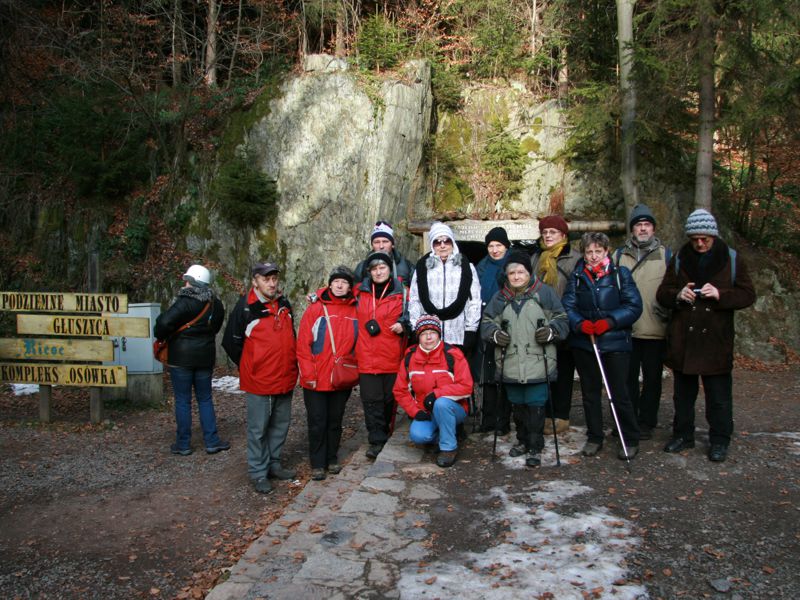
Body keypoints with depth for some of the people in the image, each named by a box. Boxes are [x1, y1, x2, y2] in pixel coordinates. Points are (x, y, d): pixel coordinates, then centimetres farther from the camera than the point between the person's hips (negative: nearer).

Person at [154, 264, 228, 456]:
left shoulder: (186, 302, -18)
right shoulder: (215, 304, 3)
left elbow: (165, 322, -26)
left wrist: (160, 336, -7)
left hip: (181, 358, -5)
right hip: (205, 357, 5)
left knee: (182, 401, 5)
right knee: (205, 399, 14)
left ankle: (183, 444, 13)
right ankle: (212, 441, 15)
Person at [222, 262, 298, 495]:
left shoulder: (285, 305, 8)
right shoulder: (245, 307, -10)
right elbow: (231, 342, -4)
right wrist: (248, 367, 0)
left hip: (285, 379, 6)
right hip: (259, 381, -6)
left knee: (281, 424, 15)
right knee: (258, 429, 3)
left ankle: (274, 464, 31)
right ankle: (258, 473, 15)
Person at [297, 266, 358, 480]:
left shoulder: (354, 312, 3)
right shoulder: (315, 309, -6)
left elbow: (356, 344, 9)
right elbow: (303, 344, -9)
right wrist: (308, 373, -13)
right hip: (316, 380, -3)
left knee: (335, 421, 14)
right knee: (317, 422, 5)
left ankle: (332, 459, 28)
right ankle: (318, 464, 18)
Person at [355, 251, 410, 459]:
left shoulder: (400, 292, 4)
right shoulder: (360, 291, 9)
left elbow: (408, 316, 11)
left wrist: (402, 326, -10)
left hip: (392, 357, 0)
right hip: (367, 357, 1)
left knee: (390, 398, 11)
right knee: (371, 399, -2)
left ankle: (385, 433, 29)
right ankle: (376, 441, 3)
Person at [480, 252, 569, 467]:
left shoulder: (545, 293, 2)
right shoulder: (500, 297, 9)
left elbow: (561, 319, 6)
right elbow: (487, 322, 14)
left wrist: (551, 331, -13)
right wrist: (494, 333, -6)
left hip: (538, 364, -3)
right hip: (510, 365, 3)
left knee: (536, 406, -1)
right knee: (518, 405, 15)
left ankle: (535, 448, 11)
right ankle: (523, 440, 33)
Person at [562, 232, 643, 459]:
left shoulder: (620, 274, 0)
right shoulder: (577, 276, 7)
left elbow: (634, 306, -6)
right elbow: (568, 306, -1)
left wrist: (609, 322, -18)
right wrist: (580, 324, -20)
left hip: (615, 342, -3)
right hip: (584, 343, 3)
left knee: (619, 394, 0)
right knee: (590, 393, 13)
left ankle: (631, 440, 17)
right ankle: (594, 438, 27)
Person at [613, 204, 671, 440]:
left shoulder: (666, 255, 7)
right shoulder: (619, 255, 9)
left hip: (655, 330, -1)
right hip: (626, 329, 1)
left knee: (652, 377, 8)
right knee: (627, 377, 8)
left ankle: (646, 423, 20)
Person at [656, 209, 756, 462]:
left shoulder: (731, 259, 1)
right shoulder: (679, 259, 5)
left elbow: (747, 296, 0)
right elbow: (662, 294, 7)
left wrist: (720, 294, -18)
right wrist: (678, 295, -15)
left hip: (716, 340, -2)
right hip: (683, 339, 2)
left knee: (719, 396, 5)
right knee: (683, 392, 13)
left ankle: (719, 440, 20)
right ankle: (683, 435, 27)